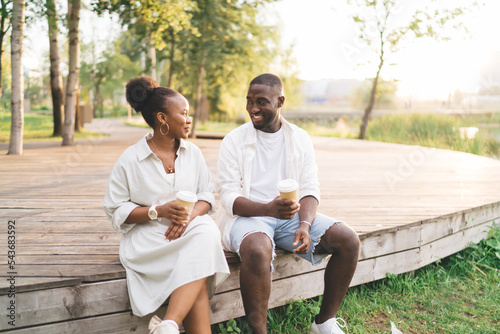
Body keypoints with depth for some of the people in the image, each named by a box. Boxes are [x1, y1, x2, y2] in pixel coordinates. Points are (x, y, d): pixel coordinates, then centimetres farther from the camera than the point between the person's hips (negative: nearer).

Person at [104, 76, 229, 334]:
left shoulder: (192, 153, 10)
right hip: (148, 235, -3)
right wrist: (159, 211, -16)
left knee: (207, 234, -33)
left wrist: (189, 216, -14)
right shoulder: (130, 159, -2)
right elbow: (116, 210, -2)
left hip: (191, 228, 3)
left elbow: (207, 196, 9)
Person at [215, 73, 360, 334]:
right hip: (248, 215, -4)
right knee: (258, 251, -39)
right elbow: (229, 197, -9)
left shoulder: (300, 139, 8)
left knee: (348, 241, -16)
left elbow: (310, 190, 3)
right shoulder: (234, 141, -3)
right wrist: (268, 209, -29)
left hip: (291, 215, 4)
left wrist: (305, 225, -18)